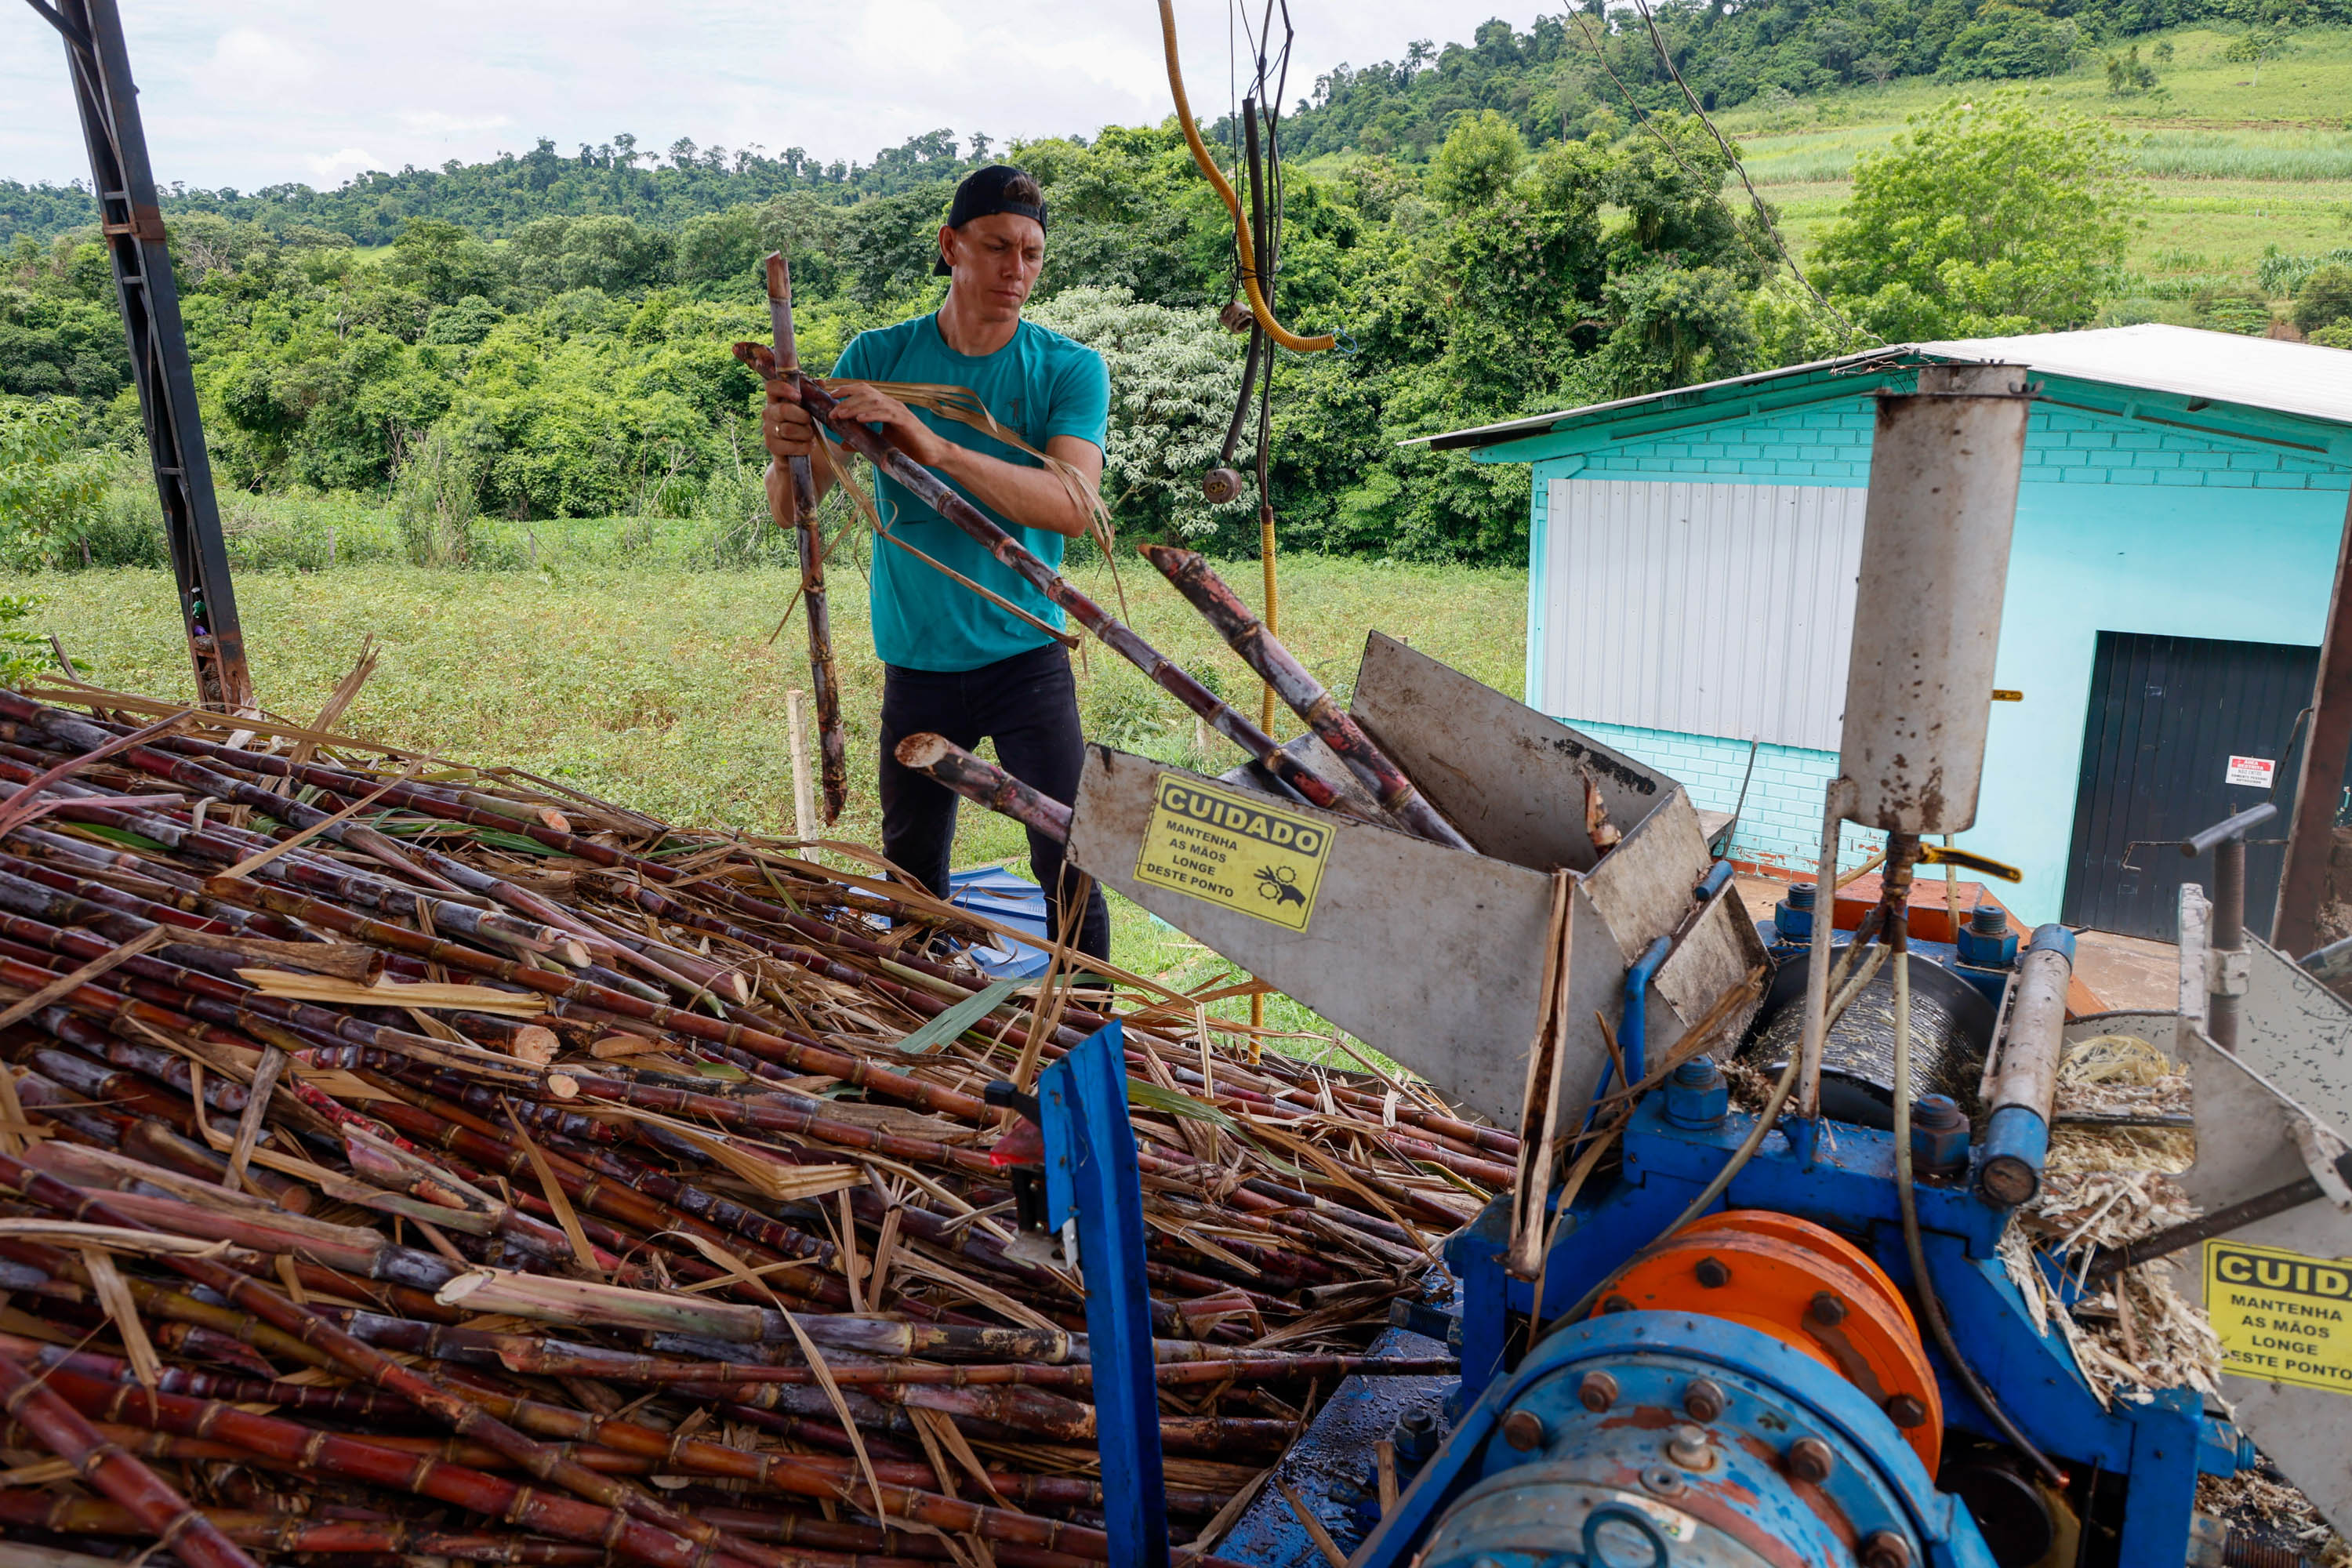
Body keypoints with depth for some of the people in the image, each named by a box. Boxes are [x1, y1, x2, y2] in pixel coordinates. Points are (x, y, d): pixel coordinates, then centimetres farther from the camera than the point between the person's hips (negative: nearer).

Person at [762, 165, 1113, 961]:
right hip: (916, 662, 2)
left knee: (1070, 865, -5)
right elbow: (793, 509, -3)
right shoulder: (877, 357, 0)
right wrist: (787, 455, -27)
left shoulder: (1071, 370, -5)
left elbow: (1070, 507, -22)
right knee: (912, 872, 14)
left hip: (1025, 656, -2)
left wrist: (936, 447, -35)